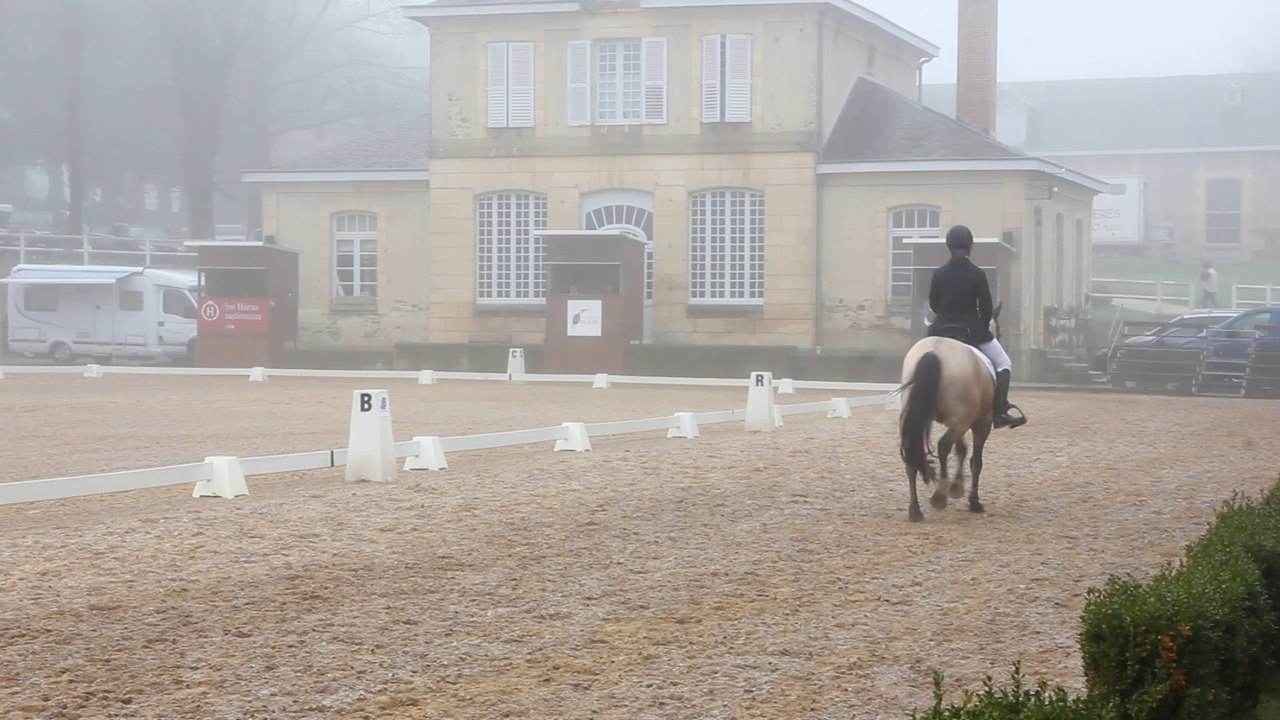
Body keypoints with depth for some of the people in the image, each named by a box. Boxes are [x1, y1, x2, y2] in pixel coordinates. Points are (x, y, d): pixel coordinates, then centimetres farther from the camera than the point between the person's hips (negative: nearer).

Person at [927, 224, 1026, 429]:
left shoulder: (939, 274, -2)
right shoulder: (977, 274, -10)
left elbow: (933, 304, 6)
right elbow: (986, 307, -6)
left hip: (943, 329, 3)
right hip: (972, 329, -3)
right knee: (1004, 364, 10)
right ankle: (1000, 413, -5)